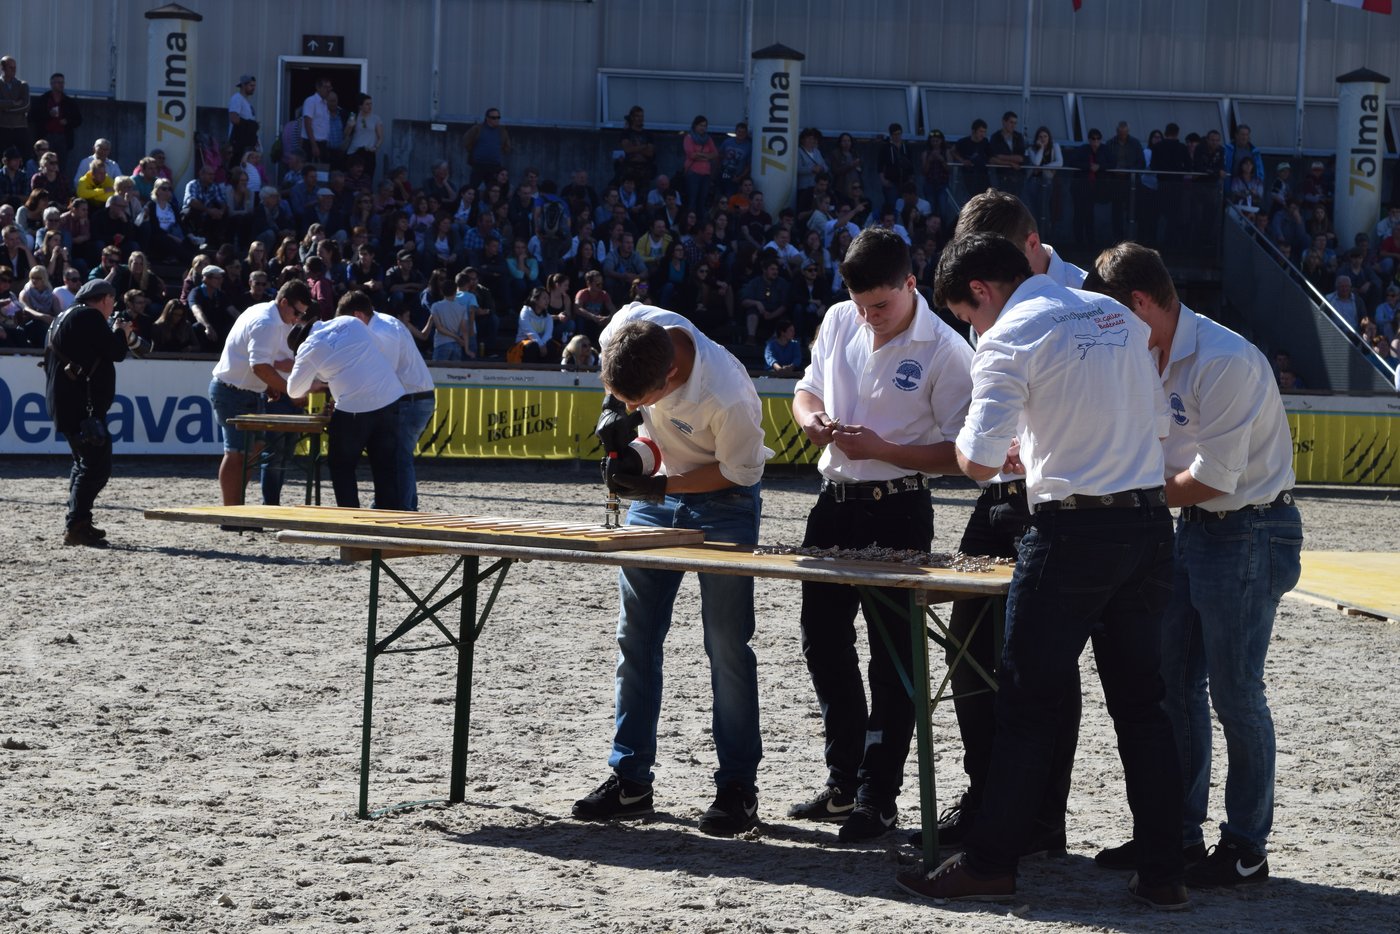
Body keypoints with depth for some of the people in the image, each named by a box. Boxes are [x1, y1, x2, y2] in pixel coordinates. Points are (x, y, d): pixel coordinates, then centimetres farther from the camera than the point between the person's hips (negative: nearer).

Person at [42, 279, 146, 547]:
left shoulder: (64, 318, 21)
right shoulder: (90, 317, -11)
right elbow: (116, 353, -15)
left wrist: (120, 336, 19)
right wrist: (122, 334, 4)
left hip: (64, 402, 11)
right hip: (83, 404, -11)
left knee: (85, 463, 21)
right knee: (96, 466, -12)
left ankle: (78, 524, 23)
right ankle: (76, 527, -16)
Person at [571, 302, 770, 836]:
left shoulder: (727, 399, -37)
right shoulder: (630, 327, -23)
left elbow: (740, 471, -19)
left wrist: (659, 487, -24)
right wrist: (613, 408, -13)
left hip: (722, 499, -6)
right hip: (656, 494, 6)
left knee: (727, 647, -5)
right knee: (635, 638, 6)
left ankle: (738, 788, 2)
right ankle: (630, 781, 12)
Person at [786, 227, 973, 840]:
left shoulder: (945, 351, -14)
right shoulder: (840, 322, 4)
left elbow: (960, 455, -13)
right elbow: (807, 388, 18)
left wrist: (882, 449, -23)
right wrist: (811, 415, -6)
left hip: (898, 510, -7)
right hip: (836, 502, 7)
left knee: (891, 653, -1)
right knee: (823, 640, 13)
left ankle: (878, 799, 6)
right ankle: (844, 781, 27)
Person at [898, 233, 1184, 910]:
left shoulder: (1010, 339, -9)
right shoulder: (1116, 316, 13)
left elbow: (977, 461, -15)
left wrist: (1002, 454, 9)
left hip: (1072, 532, -6)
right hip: (1150, 524, 6)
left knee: (1029, 703, 2)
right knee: (1141, 703, 10)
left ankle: (989, 865, 7)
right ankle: (1161, 874, 9)